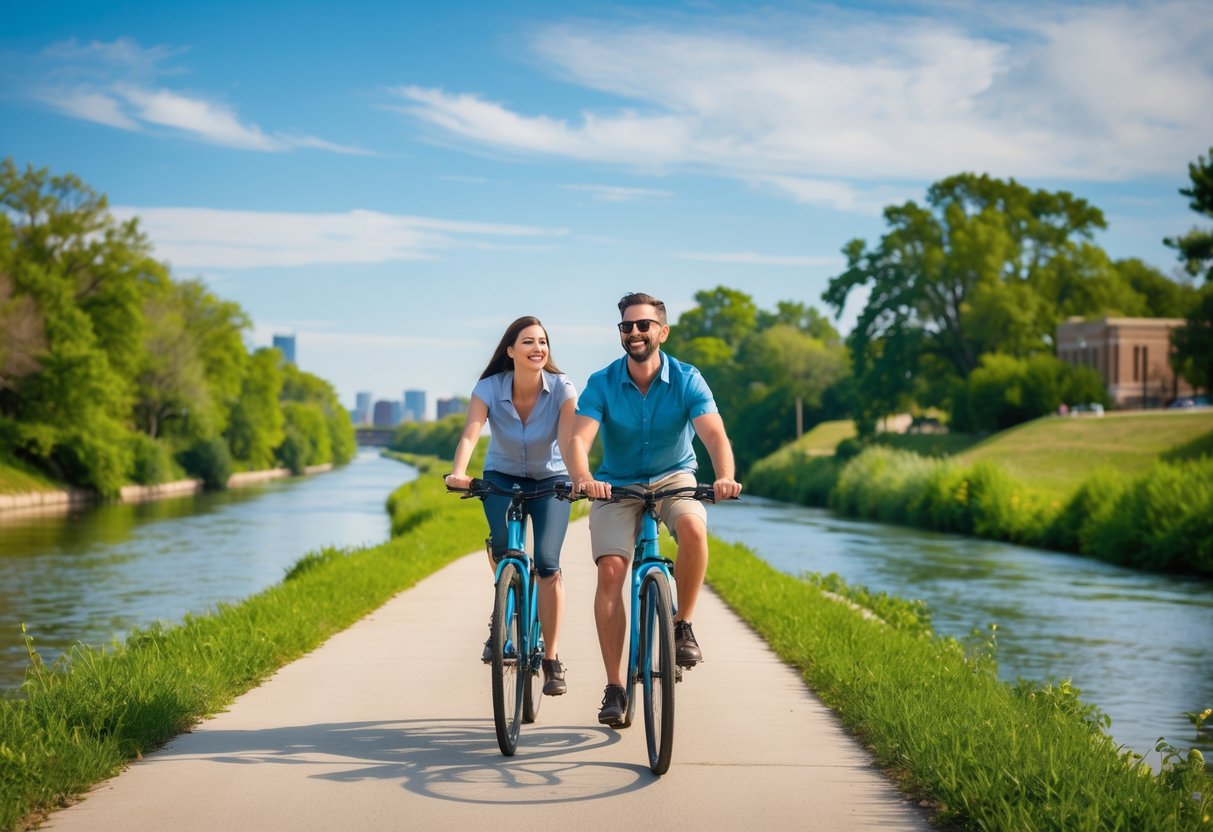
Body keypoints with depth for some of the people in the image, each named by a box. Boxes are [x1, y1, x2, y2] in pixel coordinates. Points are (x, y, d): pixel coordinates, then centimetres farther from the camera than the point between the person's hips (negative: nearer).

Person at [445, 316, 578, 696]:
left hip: (550, 480, -1)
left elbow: (569, 438, -33)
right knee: (502, 539, -28)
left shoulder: (561, 388, -20)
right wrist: (458, 473, -51)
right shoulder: (489, 388, -19)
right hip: (502, 477, 1)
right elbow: (469, 434, -32)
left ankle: (552, 659, -7)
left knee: (546, 561, -18)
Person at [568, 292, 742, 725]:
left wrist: (725, 477, -48)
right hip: (616, 485, 1)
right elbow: (579, 438, -25)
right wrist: (582, 477, -48)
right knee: (610, 571, -17)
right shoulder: (602, 384, -12)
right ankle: (614, 687, -9)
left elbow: (715, 433, -26)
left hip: (673, 478, -1)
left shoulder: (686, 380, -13)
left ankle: (682, 625, -11)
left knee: (693, 528, -33)